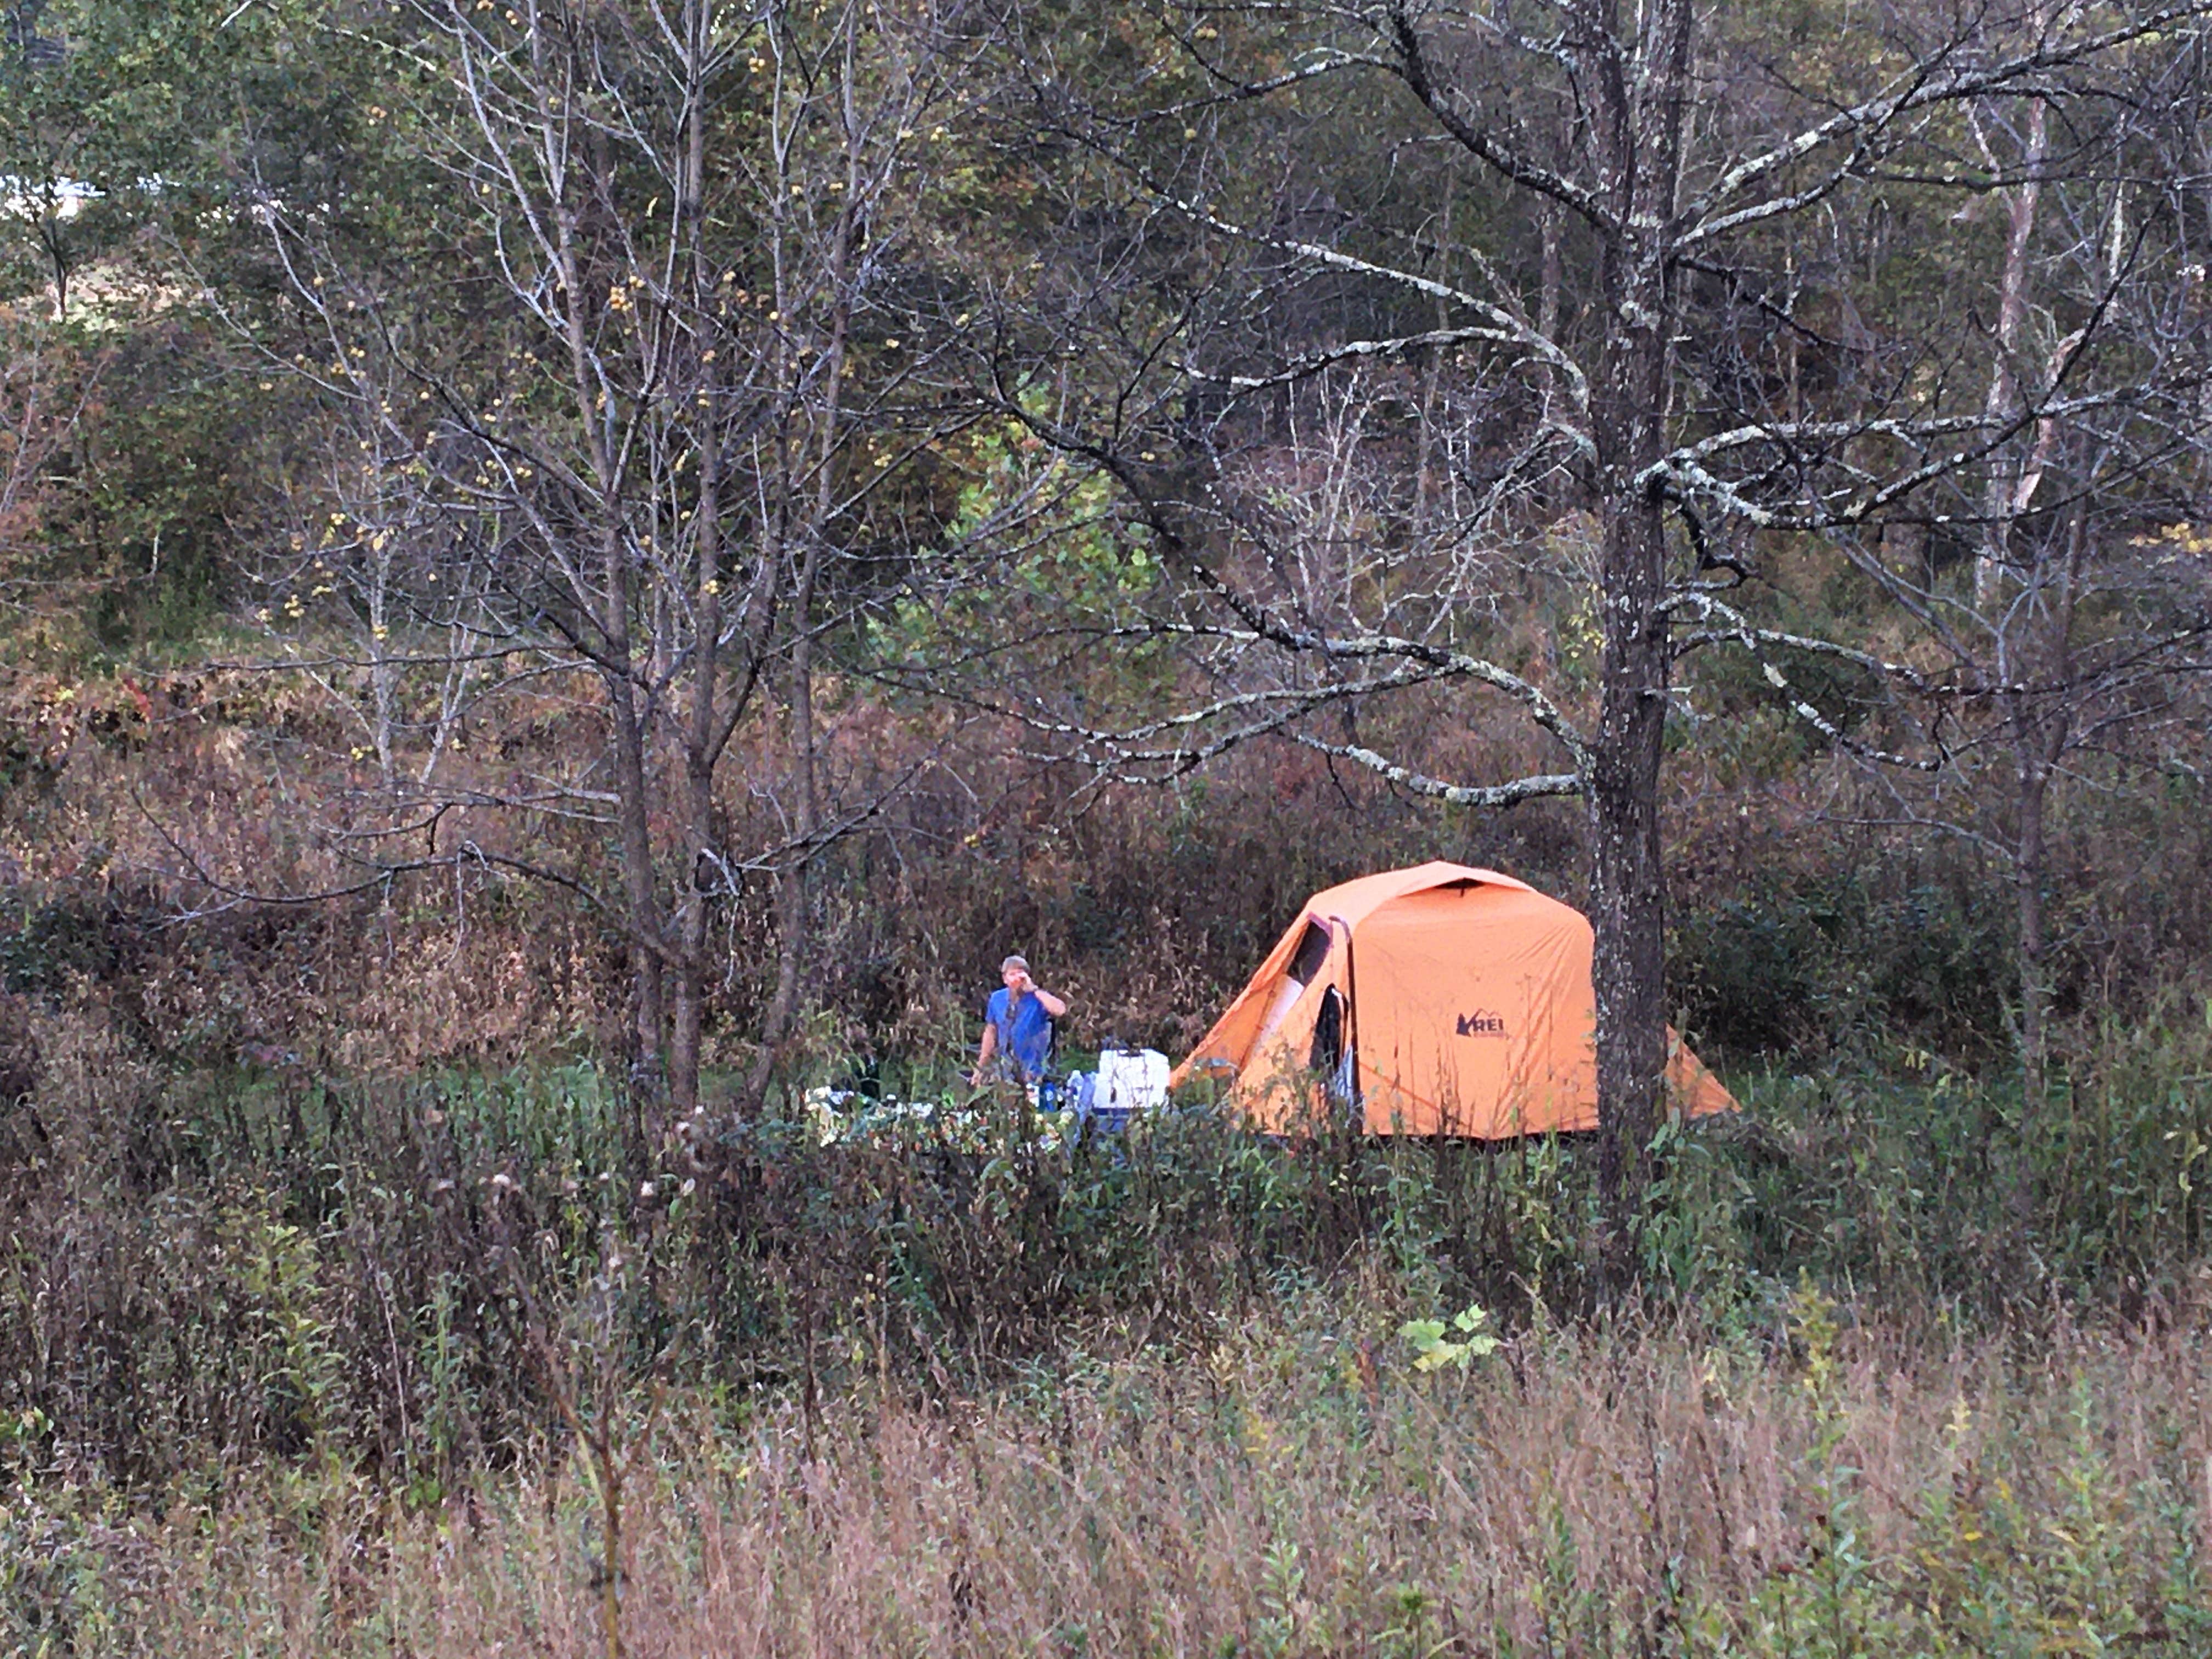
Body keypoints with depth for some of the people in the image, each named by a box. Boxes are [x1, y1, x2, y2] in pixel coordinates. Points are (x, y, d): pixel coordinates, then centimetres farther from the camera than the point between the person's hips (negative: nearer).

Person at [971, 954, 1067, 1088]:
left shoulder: (1038, 998, -13)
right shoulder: (997, 999, 0)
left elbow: (1060, 1011, -33)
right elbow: (991, 1031, 10)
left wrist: (1033, 989, -31)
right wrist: (981, 1066, 10)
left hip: (1032, 1071, -4)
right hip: (1005, 1070, 4)